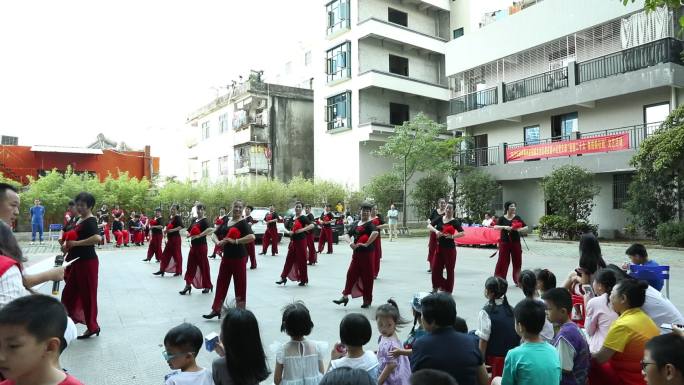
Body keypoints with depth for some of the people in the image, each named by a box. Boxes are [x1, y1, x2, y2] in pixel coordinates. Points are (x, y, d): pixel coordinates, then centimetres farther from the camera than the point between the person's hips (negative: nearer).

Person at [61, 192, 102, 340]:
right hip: (77, 261, 9)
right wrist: (68, 246, 5)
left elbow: (96, 238, -34)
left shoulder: (90, 221, -16)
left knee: (87, 294, 0)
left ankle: (92, 327, 12)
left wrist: (75, 243, -25)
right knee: (70, 292, 17)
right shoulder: (80, 219, 12)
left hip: (87, 261, -9)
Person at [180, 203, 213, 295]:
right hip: (193, 245, 7)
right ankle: (188, 285, 12)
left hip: (201, 246, -7)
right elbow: (189, 230, 23)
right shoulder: (194, 220, 11)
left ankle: (207, 286, 14)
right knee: (190, 265, 6)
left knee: (203, 266, 2)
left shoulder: (204, 220, -11)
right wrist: (189, 234, 0)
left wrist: (199, 235, -31)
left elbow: (210, 230, -30)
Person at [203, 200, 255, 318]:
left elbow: (252, 237, -29)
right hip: (226, 256, 6)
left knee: (240, 284, 4)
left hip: (239, 257, -6)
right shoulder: (226, 220, 7)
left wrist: (235, 241, -29)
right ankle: (216, 310, 23)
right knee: (221, 283, 12)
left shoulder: (243, 223, -12)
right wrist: (218, 242, -4)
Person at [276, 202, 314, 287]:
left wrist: (302, 230, -29)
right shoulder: (291, 219, 11)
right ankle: (284, 278, 14)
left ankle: (304, 280, 12)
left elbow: (312, 225, -23)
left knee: (301, 261, 1)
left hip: (301, 241, -6)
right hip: (292, 241, 6)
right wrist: (288, 232, -2)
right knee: (289, 259, 8)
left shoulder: (303, 218, -9)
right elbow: (287, 229, 19)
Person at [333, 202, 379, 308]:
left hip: (366, 253, -6)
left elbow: (375, 233, -29)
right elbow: (347, 235, 13)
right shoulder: (355, 224, 13)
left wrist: (366, 244, -25)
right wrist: (350, 242, -7)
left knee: (367, 276, 2)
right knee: (351, 274, 7)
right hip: (356, 253, 7)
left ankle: (367, 300, 15)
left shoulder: (370, 224, -9)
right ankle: (345, 296, 14)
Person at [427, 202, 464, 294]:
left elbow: (462, 233, -15)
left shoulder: (454, 221, -6)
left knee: (450, 269, 4)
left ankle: (448, 290, 18)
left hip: (450, 248, -4)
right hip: (439, 246, 4)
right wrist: (436, 231, -18)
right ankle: (436, 287, 24)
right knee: (435, 268, 6)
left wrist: (452, 236, -28)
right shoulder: (439, 219, 6)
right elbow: (429, 226, 0)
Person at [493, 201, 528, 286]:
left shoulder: (517, 217, 4)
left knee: (517, 261, 7)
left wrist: (520, 229, -14)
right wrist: (504, 227, -28)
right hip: (504, 242, -2)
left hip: (515, 242, 2)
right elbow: (495, 227, -12)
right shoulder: (502, 218, -1)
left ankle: (517, 281, 19)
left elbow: (526, 228, 6)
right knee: (503, 261, -2)